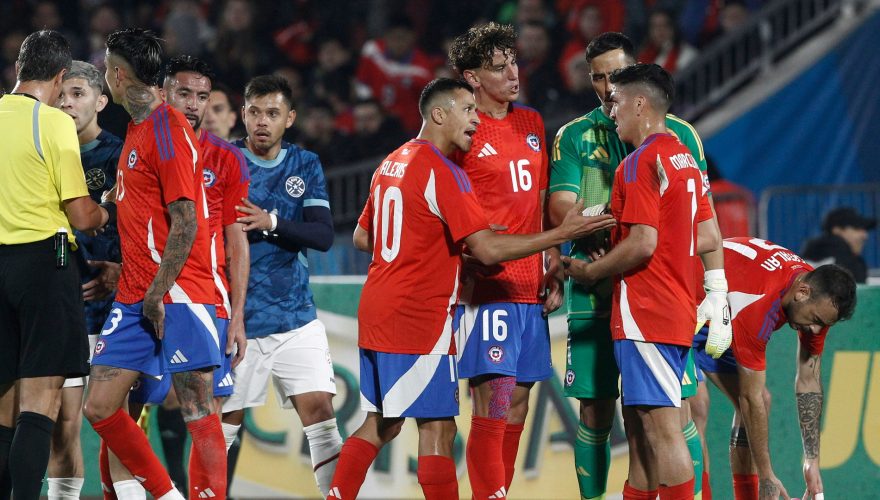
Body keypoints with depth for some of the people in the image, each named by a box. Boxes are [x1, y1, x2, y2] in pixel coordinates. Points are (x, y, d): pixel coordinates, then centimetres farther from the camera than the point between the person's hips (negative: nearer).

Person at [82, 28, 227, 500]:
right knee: (99, 407, 4)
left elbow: (185, 222, -16)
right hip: (134, 297, 9)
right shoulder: (136, 129, 16)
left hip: (178, 295, -9)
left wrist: (157, 293, -16)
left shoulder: (169, 128, -12)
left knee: (199, 412, -8)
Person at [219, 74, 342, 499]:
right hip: (236, 319, -2)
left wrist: (272, 223, -19)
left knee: (319, 412, -5)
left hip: (296, 317, 2)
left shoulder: (306, 166, 7)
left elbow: (323, 236, -4)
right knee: (221, 428, 0)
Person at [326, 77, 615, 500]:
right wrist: (561, 234, -18)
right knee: (438, 428, -6)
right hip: (419, 317, -9)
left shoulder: (393, 163, 14)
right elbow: (488, 249, -21)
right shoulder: (442, 172, -15)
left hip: (377, 310, 9)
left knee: (381, 424, 14)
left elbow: (362, 237, 22)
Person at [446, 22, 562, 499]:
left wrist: (554, 268, 14)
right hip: (486, 289, -7)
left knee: (517, 406, 7)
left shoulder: (531, 124, 15)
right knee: (494, 402, -12)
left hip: (530, 288, 7)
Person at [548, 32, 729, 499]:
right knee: (595, 413, 4)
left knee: (675, 414, -4)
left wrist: (718, 298, 2)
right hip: (594, 293, 1)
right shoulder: (574, 137, 8)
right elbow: (560, 210, -4)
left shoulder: (678, 134, 7)